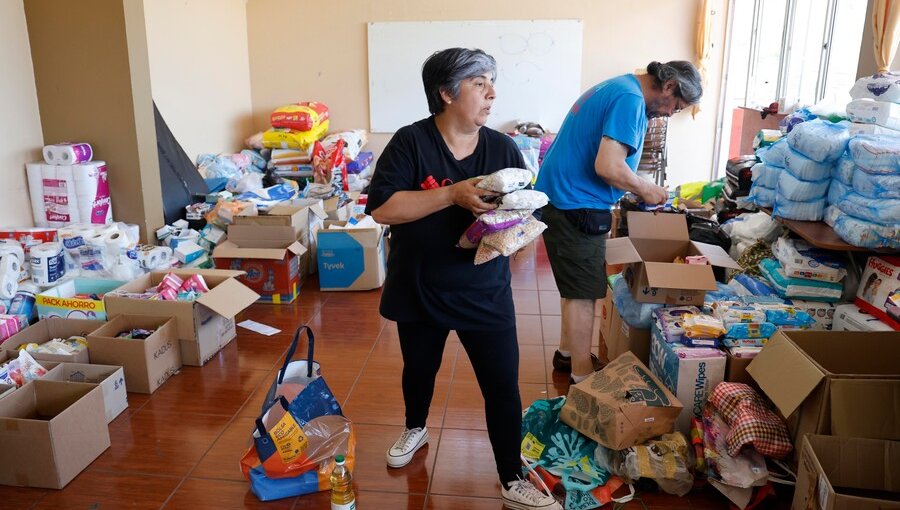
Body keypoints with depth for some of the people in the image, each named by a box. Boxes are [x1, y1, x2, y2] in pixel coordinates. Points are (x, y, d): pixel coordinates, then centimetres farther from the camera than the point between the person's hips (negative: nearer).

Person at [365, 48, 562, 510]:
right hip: (419, 291, -1)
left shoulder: (503, 148, -3)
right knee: (420, 369, 23)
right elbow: (382, 208, -22)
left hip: (485, 294, 1)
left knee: (504, 388, 3)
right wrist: (453, 194, -28)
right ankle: (415, 429, 54)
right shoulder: (410, 142, -13)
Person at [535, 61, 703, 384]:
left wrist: (636, 188, 15)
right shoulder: (630, 100, -17)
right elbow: (608, 166, -26)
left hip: (558, 196, 10)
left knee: (575, 285, 20)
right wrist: (645, 190, -9)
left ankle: (568, 353, 33)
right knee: (582, 292, -1)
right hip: (577, 205, -10)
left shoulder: (615, 87, 16)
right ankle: (582, 376, 11)